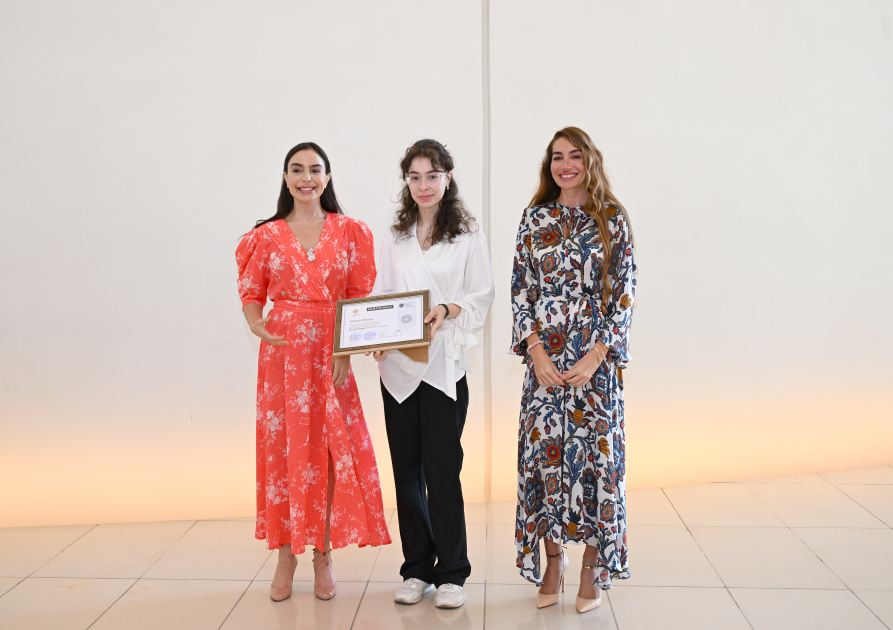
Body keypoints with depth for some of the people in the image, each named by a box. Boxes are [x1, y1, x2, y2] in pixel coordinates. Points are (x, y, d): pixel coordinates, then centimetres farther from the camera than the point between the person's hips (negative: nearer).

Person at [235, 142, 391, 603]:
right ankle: (286, 552, 15)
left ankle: (324, 555, 14)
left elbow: (361, 296, 4)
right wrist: (258, 326, -13)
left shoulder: (350, 232, 6)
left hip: (331, 352, 0)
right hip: (282, 351, 0)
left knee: (332, 446, 1)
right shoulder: (267, 236, 6)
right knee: (283, 444, 2)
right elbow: (251, 294, 8)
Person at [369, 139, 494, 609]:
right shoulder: (395, 237, 14)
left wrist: (448, 310, -18)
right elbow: (380, 296, 13)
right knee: (407, 469, 7)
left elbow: (482, 295, 0)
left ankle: (451, 573, 8)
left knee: (442, 468, -5)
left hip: (444, 364, -4)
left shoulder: (468, 234, 3)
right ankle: (417, 569, 19)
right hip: (396, 364, 4)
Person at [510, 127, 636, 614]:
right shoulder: (535, 219, 6)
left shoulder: (612, 221, 1)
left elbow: (624, 295, -2)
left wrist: (596, 356, -12)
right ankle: (552, 567, 18)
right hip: (545, 358, 2)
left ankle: (592, 571, 14)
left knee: (595, 455, 1)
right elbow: (521, 289, 4)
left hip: (596, 359, -2)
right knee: (544, 453, 3)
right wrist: (537, 353, -7)